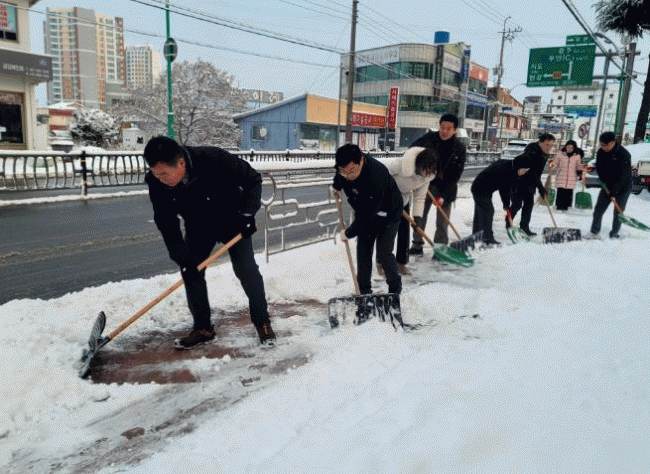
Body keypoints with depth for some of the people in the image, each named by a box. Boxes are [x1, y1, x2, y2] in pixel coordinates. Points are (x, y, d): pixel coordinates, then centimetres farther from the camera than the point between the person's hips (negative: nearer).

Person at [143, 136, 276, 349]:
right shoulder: (157, 183, -25)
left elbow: (253, 180, -20)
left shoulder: (215, 159, -36)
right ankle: (203, 328, 13)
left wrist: (248, 213, -27)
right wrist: (183, 259, -22)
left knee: (246, 270, -8)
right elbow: (166, 223, -17)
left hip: (232, 220, -3)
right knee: (191, 272, -3)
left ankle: (262, 322, 9)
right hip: (198, 228, 3)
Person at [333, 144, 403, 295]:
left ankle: (395, 288, 15)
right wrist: (336, 186, 19)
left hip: (388, 213, -6)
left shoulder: (376, 178, -41)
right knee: (363, 250, 1)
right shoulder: (344, 165, -21)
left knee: (383, 253, -10)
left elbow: (367, 215, -34)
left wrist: (349, 233, -24)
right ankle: (364, 291, 12)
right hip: (365, 212, 6)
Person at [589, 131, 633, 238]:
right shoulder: (600, 152, -3)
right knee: (598, 210, 1)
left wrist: (614, 190, -22)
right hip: (607, 186, 4)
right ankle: (594, 232, 12)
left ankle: (614, 234, 16)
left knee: (618, 213, 2)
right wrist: (606, 184, -6)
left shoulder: (624, 154, -19)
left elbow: (623, 175, -20)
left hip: (622, 188, -4)